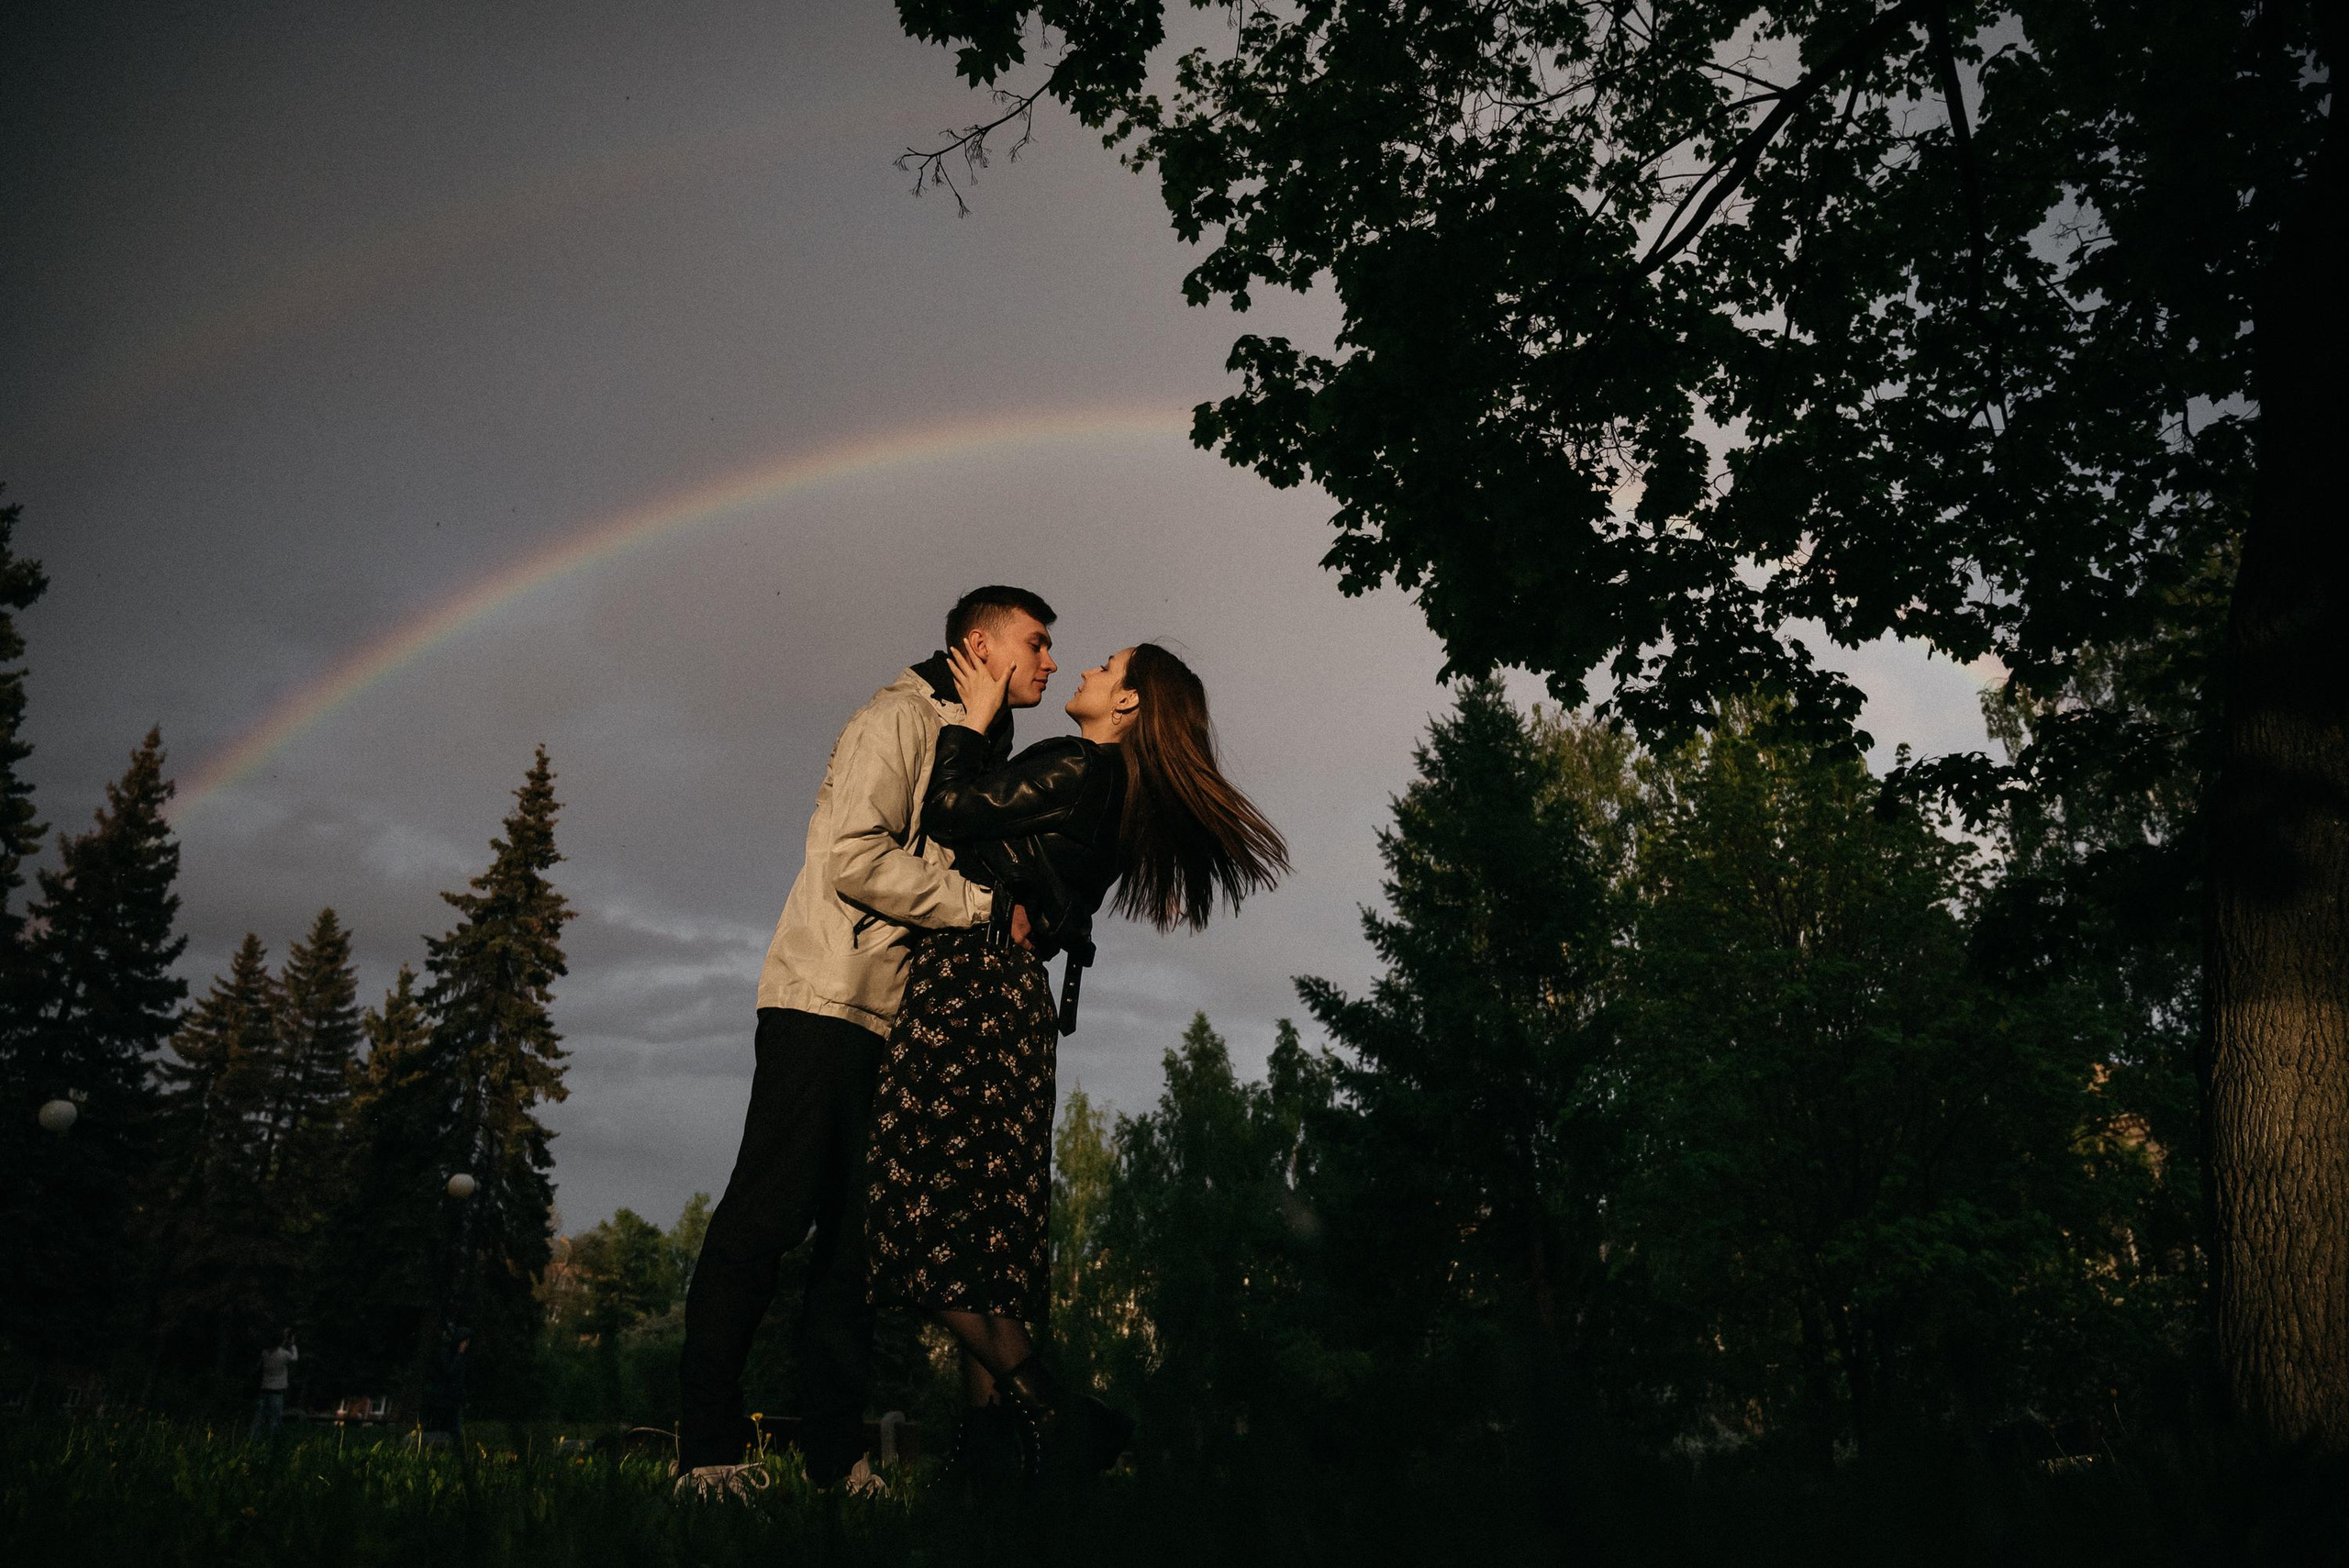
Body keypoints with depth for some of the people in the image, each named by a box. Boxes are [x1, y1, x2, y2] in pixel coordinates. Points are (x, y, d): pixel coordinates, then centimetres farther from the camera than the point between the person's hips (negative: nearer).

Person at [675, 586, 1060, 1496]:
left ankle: (833, 1454, 11)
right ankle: (709, 1450, 1)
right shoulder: (902, 716, -4)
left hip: (902, 1018, 9)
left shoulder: (980, 755, 24)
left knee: (862, 1231, 6)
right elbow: (852, 856, -17)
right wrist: (984, 905, -12)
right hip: (828, 1001, -9)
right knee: (770, 1215, -7)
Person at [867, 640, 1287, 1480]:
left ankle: (1048, 1410, -8)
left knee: (932, 1210, -9)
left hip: (969, 985, -9)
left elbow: (950, 807, -14)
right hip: (1010, 995, 10)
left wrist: (973, 716, -1)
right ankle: (990, 1430, 12)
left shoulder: (1076, 766, -9)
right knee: (988, 1220, 10)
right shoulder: (1119, 797, 18)